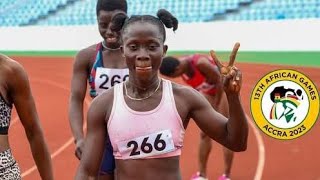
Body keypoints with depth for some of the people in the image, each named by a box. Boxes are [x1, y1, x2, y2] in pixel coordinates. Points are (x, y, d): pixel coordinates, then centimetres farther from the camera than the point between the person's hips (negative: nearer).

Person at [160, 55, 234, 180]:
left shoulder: (200, 63, -35)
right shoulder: (181, 67, -13)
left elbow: (220, 81, -24)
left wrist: (216, 106, -15)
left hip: (225, 89, -7)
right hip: (209, 92, 7)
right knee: (204, 134, 5)